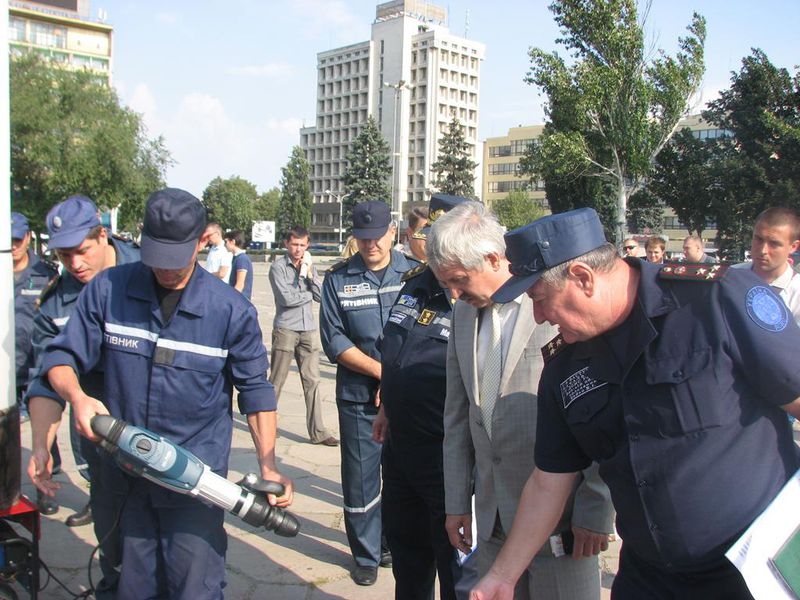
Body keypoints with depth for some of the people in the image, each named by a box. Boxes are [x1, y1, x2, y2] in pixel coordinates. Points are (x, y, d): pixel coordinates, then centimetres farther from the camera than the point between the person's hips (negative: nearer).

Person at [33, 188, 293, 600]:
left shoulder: (232, 310, -9)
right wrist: (77, 397, -22)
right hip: (128, 476, 3)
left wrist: (268, 467, -10)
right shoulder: (107, 290, -4)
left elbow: (255, 391, -2)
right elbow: (62, 356, 0)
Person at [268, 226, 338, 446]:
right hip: (286, 329, -4)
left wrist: (308, 273, -6)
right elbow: (287, 299, -14)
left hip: (309, 330, 5)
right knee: (276, 381, 4)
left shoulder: (310, 266, 13)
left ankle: (318, 431, 8)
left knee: (312, 381, 4)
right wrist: (309, 294, 0)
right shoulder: (278, 267, -4)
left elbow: (320, 295, 3)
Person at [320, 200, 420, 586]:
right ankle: (366, 555, 25)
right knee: (360, 480, 7)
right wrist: (381, 370, -11)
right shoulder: (338, 279, 1)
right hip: (358, 398, 0)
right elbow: (334, 341, -4)